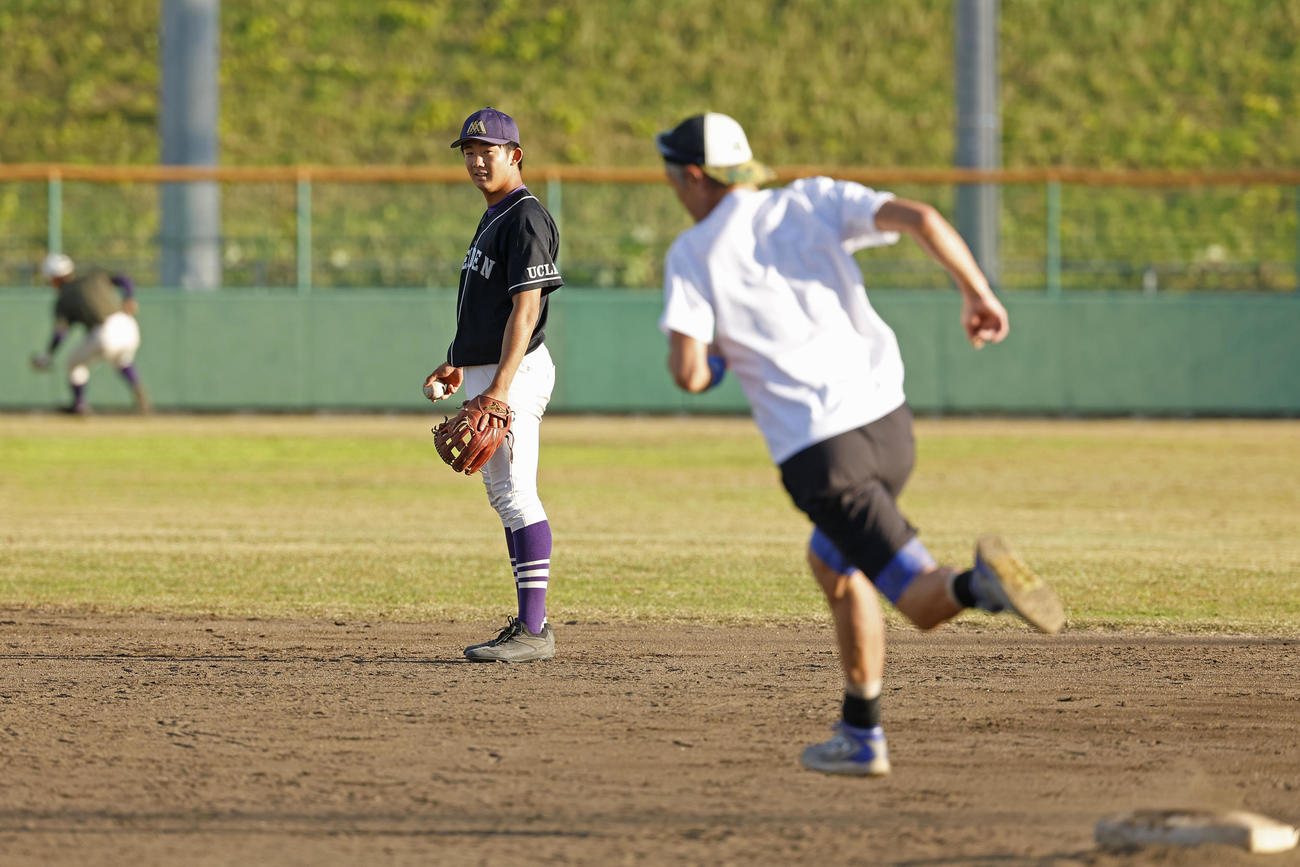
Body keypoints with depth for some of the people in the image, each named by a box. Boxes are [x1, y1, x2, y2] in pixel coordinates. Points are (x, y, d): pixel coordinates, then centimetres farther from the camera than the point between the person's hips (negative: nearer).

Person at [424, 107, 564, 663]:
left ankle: (533, 631, -16)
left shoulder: (526, 218, -14)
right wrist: (461, 366, 26)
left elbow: (525, 309, -22)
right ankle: (529, 624, 16)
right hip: (486, 374, 11)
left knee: (516, 495, -14)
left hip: (515, 372, -11)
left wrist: (500, 387, -28)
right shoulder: (493, 219, 18)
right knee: (505, 499, 12)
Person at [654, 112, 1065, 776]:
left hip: (818, 453, -5)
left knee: (926, 603, -5)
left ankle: (979, 583, -41)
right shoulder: (812, 203, 11)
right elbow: (919, 219, -4)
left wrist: (712, 361, 16)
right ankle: (860, 737, 28)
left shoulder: (693, 255, 1)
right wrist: (979, 294, 6)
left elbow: (689, 373, -8)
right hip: (888, 420, 5)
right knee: (831, 561, 29)